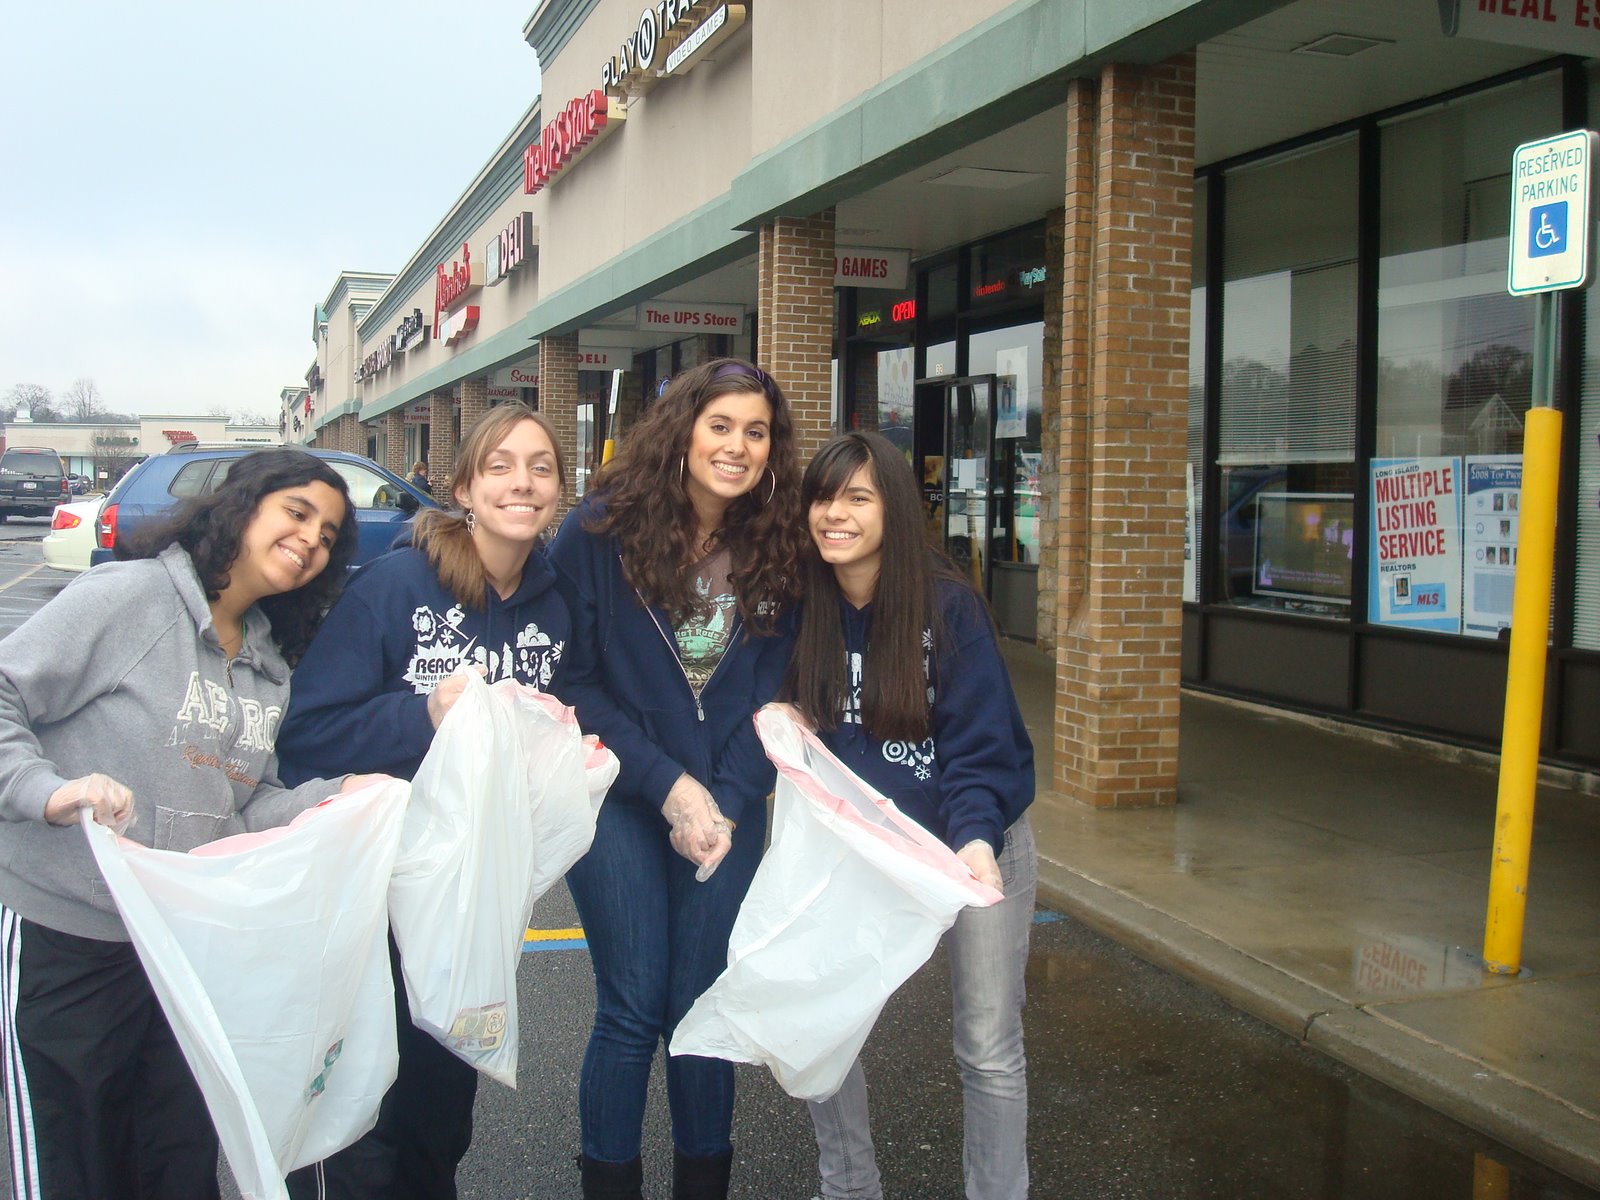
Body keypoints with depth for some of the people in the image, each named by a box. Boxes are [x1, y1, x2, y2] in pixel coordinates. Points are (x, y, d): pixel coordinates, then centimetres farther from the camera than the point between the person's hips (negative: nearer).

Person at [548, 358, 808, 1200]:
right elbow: (573, 680, -8)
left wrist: (728, 800, -9)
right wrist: (668, 786, -14)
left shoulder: (775, 551, 0)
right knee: (632, 1008, 1)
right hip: (619, 799, -2)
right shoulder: (601, 532, -9)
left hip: (729, 808, 3)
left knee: (704, 1006, 7)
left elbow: (769, 690, 3)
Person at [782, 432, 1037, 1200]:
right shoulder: (804, 610, -8)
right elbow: (801, 734, 6)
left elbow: (980, 745, -19)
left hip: (978, 845, -3)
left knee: (989, 1051, 5)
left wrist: (975, 841, -34)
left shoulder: (948, 604, -19)